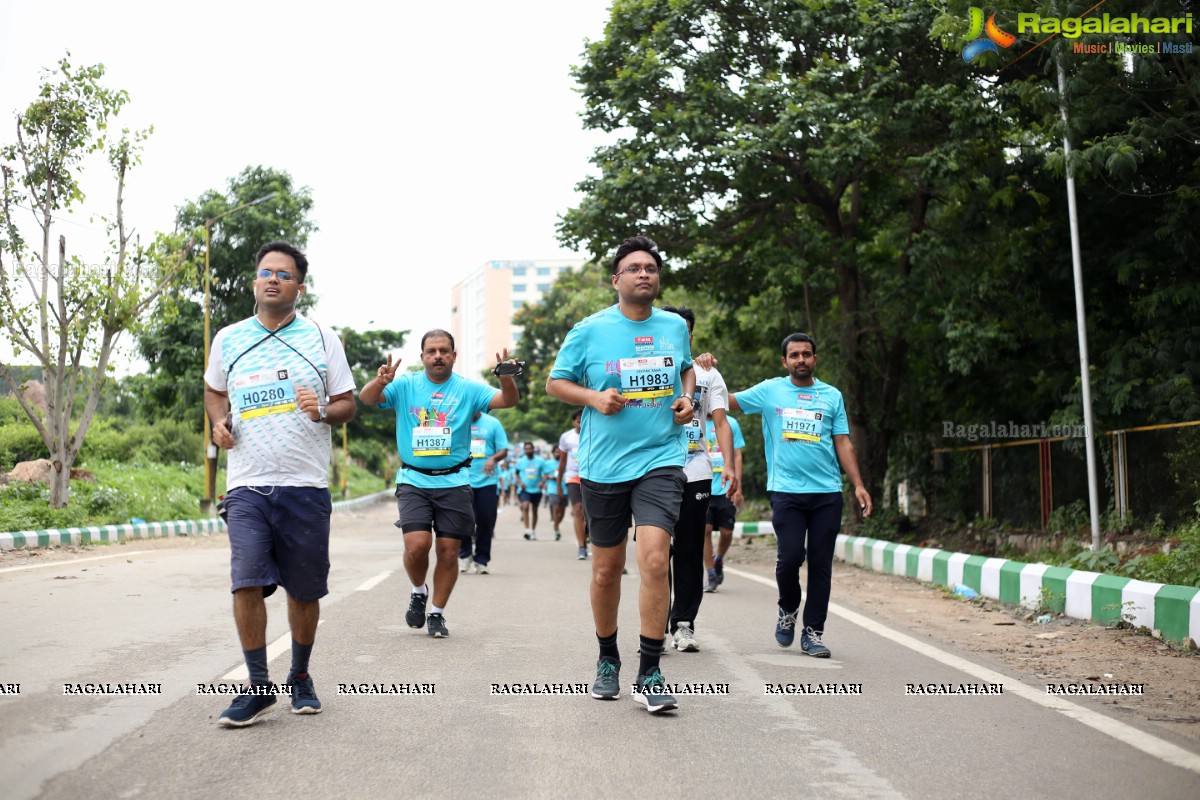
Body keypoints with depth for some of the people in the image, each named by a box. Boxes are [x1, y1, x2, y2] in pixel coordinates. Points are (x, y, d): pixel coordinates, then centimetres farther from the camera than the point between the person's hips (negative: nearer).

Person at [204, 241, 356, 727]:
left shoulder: (322, 339, 5)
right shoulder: (228, 340, 9)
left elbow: (348, 404, 7)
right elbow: (214, 391, 25)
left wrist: (323, 412, -14)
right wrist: (219, 422, 4)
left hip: (306, 486, 0)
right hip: (247, 485, 0)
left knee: (305, 591, 7)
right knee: (247, 584, -13)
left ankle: (300, 678, 27)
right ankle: (258, 687, 1)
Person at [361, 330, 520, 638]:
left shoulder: (468, 389, 3)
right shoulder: (405, 385, 3)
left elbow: (508, 401, -9)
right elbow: (366, 399, -10)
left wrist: (507, 378, -32)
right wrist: (379, 381, -33)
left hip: (454, 482, 1)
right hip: (413, 480, -1)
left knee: (449, 550, 3)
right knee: (416, 544, -15)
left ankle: (437, 613, 21)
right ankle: (418, 592, 16)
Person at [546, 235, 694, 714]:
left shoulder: (675, 327, 7)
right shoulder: (589, 330, -1)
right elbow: (555, 382, 6)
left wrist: (686, 398, 6)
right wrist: (594, 397, -12)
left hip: (661, 461, 0)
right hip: (603, 464, 0)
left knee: (654, 559, -16)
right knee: (606, 569, 9)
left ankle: (649, 674, -6)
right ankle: (607, 660, 32)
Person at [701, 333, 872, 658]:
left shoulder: (832, 396, 12)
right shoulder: (769, 391, 7)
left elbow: (843, 443, 11)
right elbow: (725, 402, 7)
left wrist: (858, 485, 2)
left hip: (827, 492, 2)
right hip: (786, 490, -2)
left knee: (821, 563, 2)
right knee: (790, 557, -11)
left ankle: (813, 633, 13)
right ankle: (788, 609, 20)